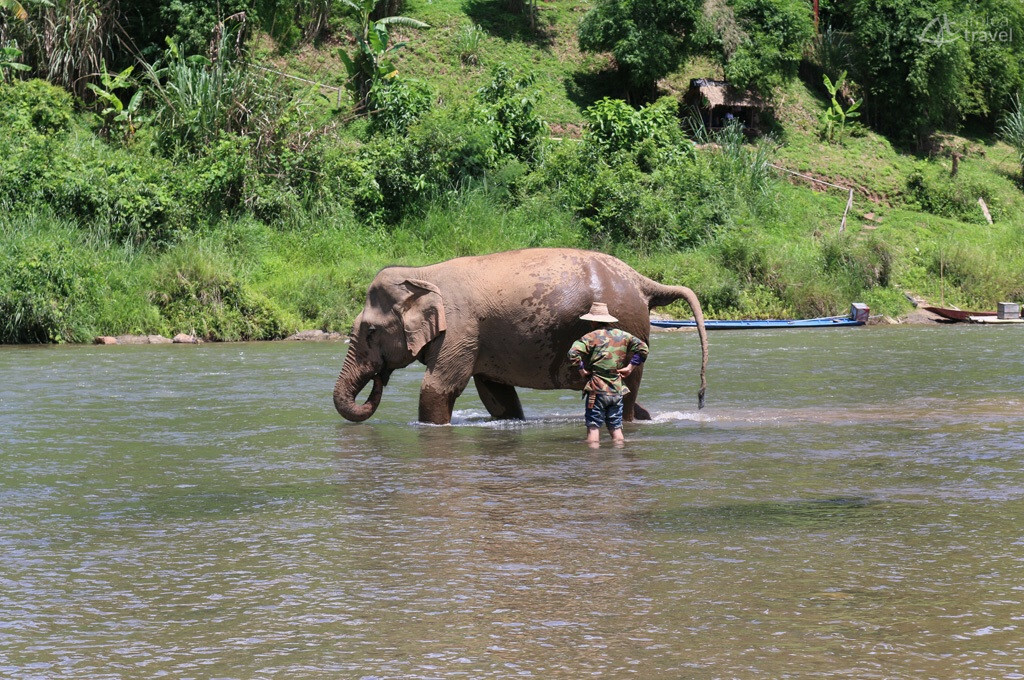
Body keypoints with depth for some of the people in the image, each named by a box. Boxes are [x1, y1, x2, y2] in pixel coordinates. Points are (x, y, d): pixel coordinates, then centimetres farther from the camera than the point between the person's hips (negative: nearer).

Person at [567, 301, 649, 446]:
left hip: (597, 390, -5)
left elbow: (573, 354, -21)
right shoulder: (622, 335, 8)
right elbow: (642, 348, 10)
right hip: (617, 390, 5)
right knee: (616, 427, 12)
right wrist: (629, 367, 9)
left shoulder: (591, 337, -8)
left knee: (593, 428, -2)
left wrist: (581, 370, -8)